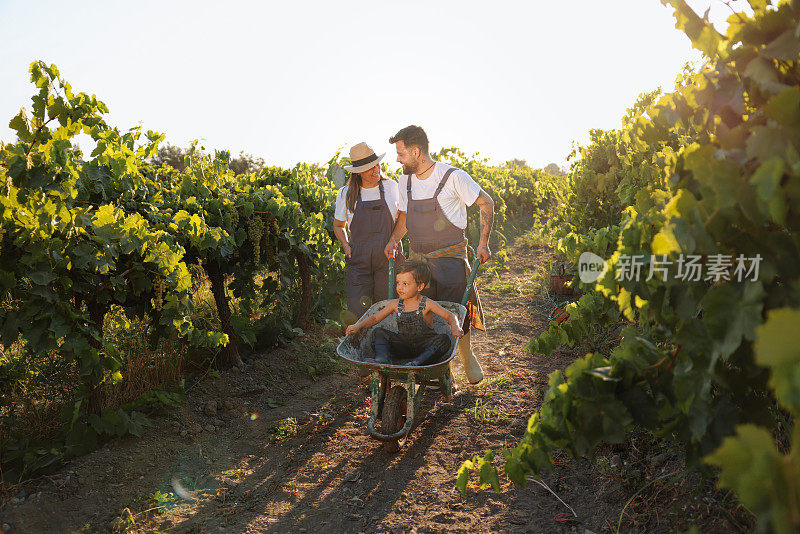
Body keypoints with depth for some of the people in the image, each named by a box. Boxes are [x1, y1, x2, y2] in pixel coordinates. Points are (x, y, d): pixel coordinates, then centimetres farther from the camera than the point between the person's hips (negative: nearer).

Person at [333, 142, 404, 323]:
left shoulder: (391, 187, 5)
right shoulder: (346, 193, 3)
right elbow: (338, 226, 18)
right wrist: (346, 246, 1)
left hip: (388, 257, 1)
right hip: (358, 259, 0)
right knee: (357, 313, -9)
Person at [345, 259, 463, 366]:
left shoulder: (427, 304, -9)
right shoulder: (395, 304, 1)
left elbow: (450, 315, -9)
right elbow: (374, 318, 5)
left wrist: (455, 328, -31)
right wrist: (358, 326, -12)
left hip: (424, 346, -3)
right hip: (403, 346, 3)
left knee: (444, 340, -30)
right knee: (379, 332, -13)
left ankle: (416, 364, -43)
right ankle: (383, 361, -35)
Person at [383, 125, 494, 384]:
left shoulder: (453, 177, -10)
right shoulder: (406, 180, 8)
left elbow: (486, 203, -1)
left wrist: (483, 243, -6)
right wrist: (393, 240, 3)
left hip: (450, 256, -5)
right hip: (418, 256, 5)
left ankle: (467, 356, 21)